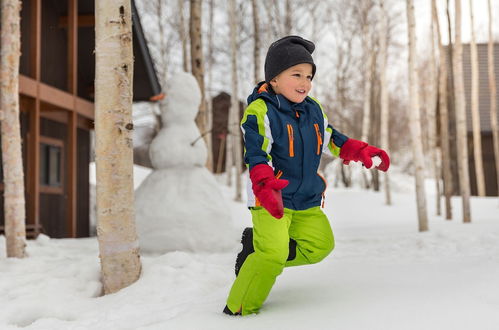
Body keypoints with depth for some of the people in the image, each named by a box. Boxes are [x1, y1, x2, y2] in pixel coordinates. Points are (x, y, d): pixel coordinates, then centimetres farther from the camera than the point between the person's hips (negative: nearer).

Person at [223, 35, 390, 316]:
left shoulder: (313, 109, 7)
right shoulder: (259, 112, -15)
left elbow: (331, 138, 21)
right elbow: (256, 156, -22)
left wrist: (362, 151, 12)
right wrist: (266, 187, -38)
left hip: (307, 201, 8)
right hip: (271, 200, -7)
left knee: (320, 245, 5)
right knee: (272, 254, -20)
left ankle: (258, 246, 16)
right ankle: (239, 310, -2)